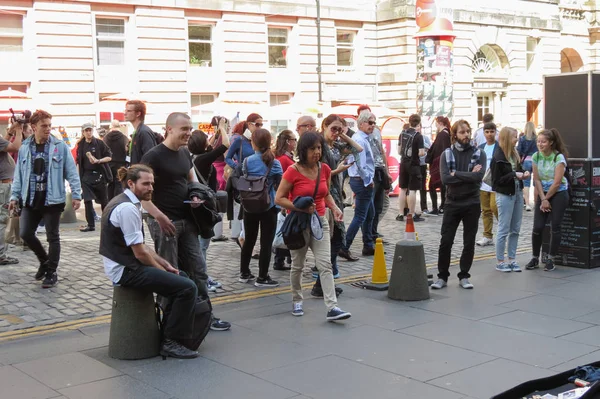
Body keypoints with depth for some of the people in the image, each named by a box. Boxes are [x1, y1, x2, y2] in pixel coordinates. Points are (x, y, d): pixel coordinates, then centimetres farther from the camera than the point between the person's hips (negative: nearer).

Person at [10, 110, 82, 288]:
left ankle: (51, 272, 15)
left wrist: (76, 195, -9)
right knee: (26, 233, 3)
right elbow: (19, 174, 10)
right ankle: (44, 260, 27)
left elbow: (71, 172, -4)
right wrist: (15, 196, 5)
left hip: (52, 199, -3)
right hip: (31, 200, 3)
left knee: (52, 237, 3)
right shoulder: (25, 148, 5)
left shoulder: (60, 146, -4)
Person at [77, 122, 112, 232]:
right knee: (87, 200, -3)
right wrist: (79, 176, 9)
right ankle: (90, 224, 2)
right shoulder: (81, 145, 8)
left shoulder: (99, 143, -3)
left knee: (104, 201, 6)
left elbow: (109, 157, -3)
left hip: (99, 175, -3)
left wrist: (98, 161, -18)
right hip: (86, 175, 3)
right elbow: (79, 161, 14)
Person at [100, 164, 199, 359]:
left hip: (125, 267, 11)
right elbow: (140, 253, -20)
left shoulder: (126, 203, 13)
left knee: (179, 279, 21)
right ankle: (170, 343, -6)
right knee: (188, 288, -16)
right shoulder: (128, 208, -19)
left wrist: (166, 265, 11)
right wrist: (163, 270, -5)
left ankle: (170, 331, 25)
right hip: (127, 271, -11)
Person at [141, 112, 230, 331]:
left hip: (186, 220, 8)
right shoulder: (154, 156, -14)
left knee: (197, 270, 11)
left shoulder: (185, 153, 9)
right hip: (164, 222, -7)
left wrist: (196, 195, 3)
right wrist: (159, 216, -27)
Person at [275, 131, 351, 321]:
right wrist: (301, 208, -23)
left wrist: (334, 208, -3)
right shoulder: (293, 171, -13)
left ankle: (332, 307, -12)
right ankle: (297, 301, 32)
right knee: (298, 265, 12)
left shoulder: (325, 169, 1)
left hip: (320, 221, 3)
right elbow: (279, 199, -11)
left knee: (325, 264, -7)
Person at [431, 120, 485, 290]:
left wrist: (456, 174, -13)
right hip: (452, 204, 0)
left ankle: (464, 276, 20)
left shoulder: (479, 154, 1)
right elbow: (445, 178, -13)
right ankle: (442, 277, 11)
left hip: (472, 204, 0)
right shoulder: (447, 154, 2)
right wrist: (468, 176, -13)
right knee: (445, 242, -1)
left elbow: (479, 176, -16)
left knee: (469, 243, 7)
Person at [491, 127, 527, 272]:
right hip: (505, 195, -7)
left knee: (515, 230, 11)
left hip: (517, 193, 7)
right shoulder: (498, 157, -13)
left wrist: (523, 173, 0)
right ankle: (499, 262, 7)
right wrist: (515, 175, -19)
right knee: (504, 230, -2)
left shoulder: (514, 154, 8)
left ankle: (512, 259, 19)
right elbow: (497, 180, -14)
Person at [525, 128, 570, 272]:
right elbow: (537, 180, -1)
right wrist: (542, 199, -8)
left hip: (558, 194, -4)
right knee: (537, 227, -2)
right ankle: (535, 259, 10)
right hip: (542, 194, 4)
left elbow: (557, 183, -15)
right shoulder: (536, 157, -1)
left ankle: (550, 259, 8)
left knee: (555, 227, -1)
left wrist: (546, 199, -10)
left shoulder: (559, 157, -14)